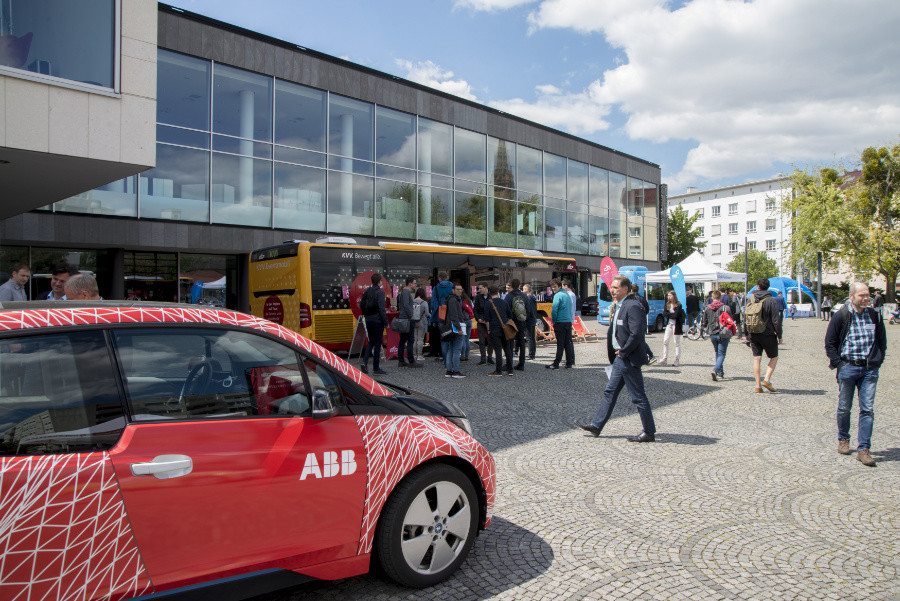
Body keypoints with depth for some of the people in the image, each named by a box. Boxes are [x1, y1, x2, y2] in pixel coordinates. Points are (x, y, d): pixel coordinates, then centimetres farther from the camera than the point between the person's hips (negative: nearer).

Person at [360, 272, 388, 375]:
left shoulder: (367, 291, 8)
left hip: (368, 320, 7)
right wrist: (385, 321, -15)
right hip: (377, 321, -7)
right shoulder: (380, 292, -14)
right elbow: (381, 308, -19)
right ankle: (376, 368, 6)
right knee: (377, 344, 1)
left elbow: (361, 305, 14)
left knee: (371, 342, 18)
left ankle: (364, 362, 2)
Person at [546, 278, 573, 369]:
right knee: (568, 343, 10)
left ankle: (556, 364, -1)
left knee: (560, 344, -5)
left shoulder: (558, 295, -10)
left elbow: (554, 310, -15)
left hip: (560, 323, -7)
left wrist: (554, 321, -1)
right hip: (569, 322, 7)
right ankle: (570, 362, 14)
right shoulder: (567, 295, 14)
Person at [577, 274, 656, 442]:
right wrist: (616, 353, 12)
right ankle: (596, 425, 21)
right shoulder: (617, 306, 13)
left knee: (638, 397, 0)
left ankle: (649, 433, 11)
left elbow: (637, 334, -25)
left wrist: (623, 352, -16)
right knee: (610, 392, 14)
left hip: (629, 359, -10)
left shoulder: (633, 307, -17)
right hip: (620, 359, 10)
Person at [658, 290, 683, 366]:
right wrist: (672, 314, -13)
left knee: (677, 343, 2)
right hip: (669, 325, 5)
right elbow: (664, 314, -2)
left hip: (676, 325, -5)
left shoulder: (678, 305, -7)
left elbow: (676, 315, -17)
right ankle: (665, 358, 6)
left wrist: (668, 314, -6)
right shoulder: (667, 305, 10)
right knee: (665, 341, 1)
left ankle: (677, 360, 6)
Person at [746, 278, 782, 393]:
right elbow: (776, 320, -11)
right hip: (767, 334, -4)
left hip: (753, 334, 4)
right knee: (774, 357, 13)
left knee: (756, 359, 7)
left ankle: (758, 386, 5)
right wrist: (779, 335, -1)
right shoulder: (771, 300, -11)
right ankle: (767, 380, -2)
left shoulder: (751, 299, 3)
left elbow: (746, 317, 9)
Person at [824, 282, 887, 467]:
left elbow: (882, 341, 16)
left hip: (870, 369, 2)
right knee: (844, 408, 8)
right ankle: (843, 439, 29)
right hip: (847, 367, -2)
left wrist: (877, 361, 7)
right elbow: (829, 343, 1)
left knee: (868, 409, -2)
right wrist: (839, 363, -5)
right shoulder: (841, 316, -4)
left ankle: (863, 449, 2)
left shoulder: (875, 315, 5)